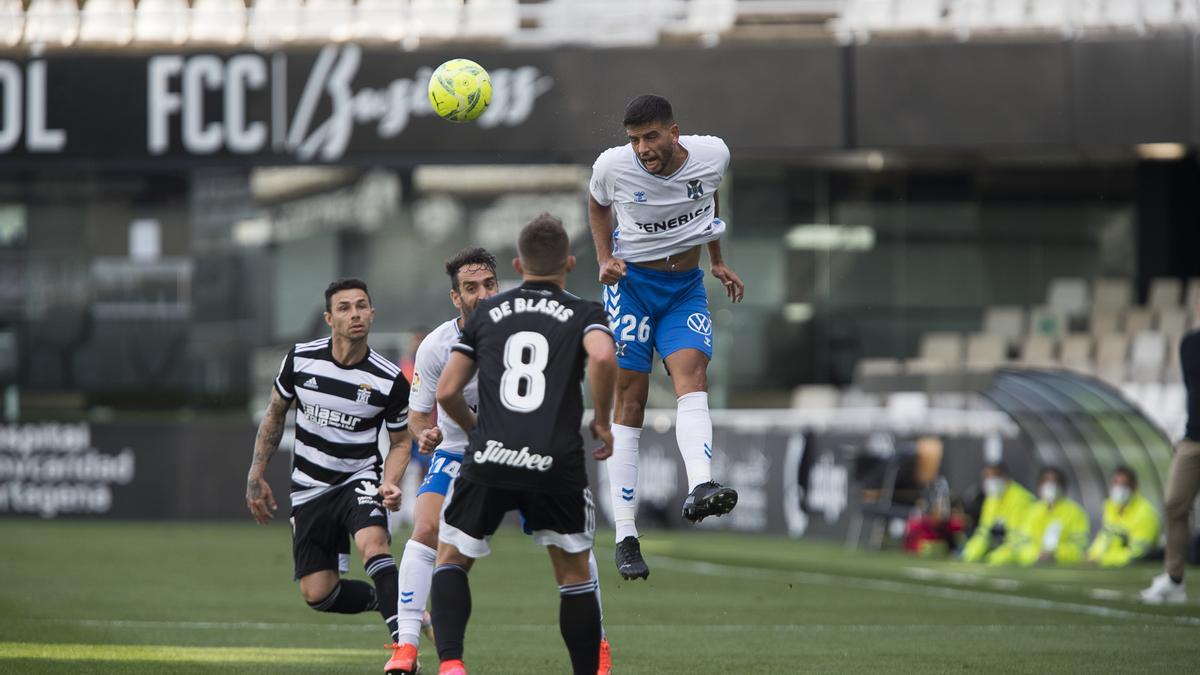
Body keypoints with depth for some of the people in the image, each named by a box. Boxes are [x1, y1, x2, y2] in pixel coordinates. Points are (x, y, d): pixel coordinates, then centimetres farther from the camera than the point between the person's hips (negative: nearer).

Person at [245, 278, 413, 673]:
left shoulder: (390, 380, -11)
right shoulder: (300, 359, -6)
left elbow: (400, 441, 2)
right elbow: (274, 416, 10)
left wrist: (391, 483, -17)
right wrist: (256, 476, 7)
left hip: (360, 480, -3)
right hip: (309, 489, 3)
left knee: (373, 542, -34)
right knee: (317, 593, -4)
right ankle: (383, 600, 24)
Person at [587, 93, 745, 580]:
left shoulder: (713, 154, -7)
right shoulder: (613, 166, -12)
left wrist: (717, 262, 20)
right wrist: (605, 259, -3)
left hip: (686, 286, 2)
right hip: (632, 283, -2)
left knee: (691, 376, -24)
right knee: (630, 401, -8)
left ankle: (700, 490, -44)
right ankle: (625, 536, -8)